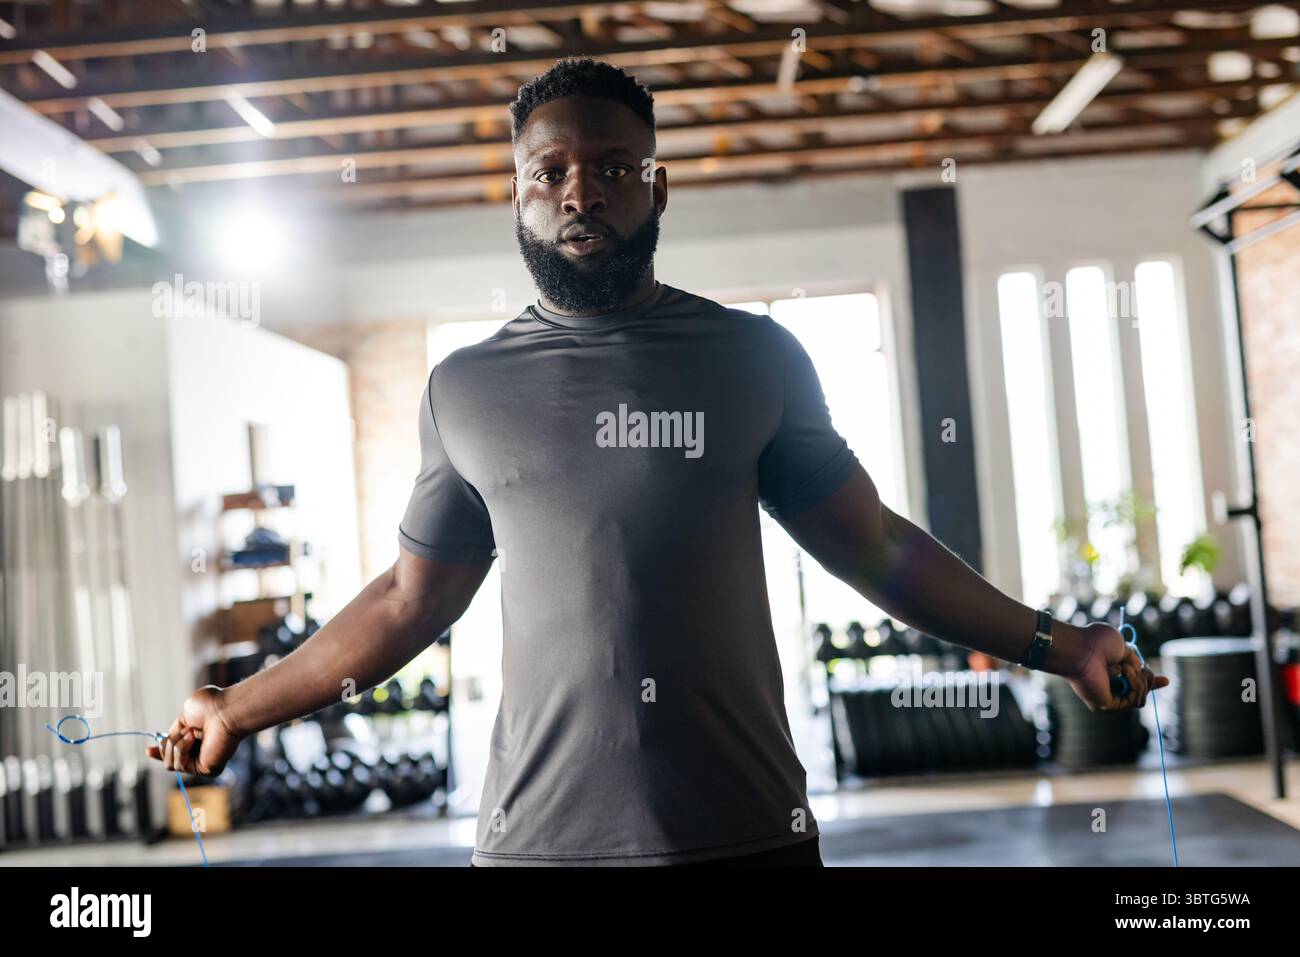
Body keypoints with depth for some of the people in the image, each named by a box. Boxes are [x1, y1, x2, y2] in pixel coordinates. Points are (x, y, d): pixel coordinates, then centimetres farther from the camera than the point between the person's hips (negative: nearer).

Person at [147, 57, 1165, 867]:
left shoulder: (753, 358, 4)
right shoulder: (464, 388, 6)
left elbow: (872, 545, 9)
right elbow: (411, 599, 16)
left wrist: (1052, 642, 6)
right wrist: (242, 707, 18)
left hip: (750, 829, 0)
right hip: (538, 833, 1)